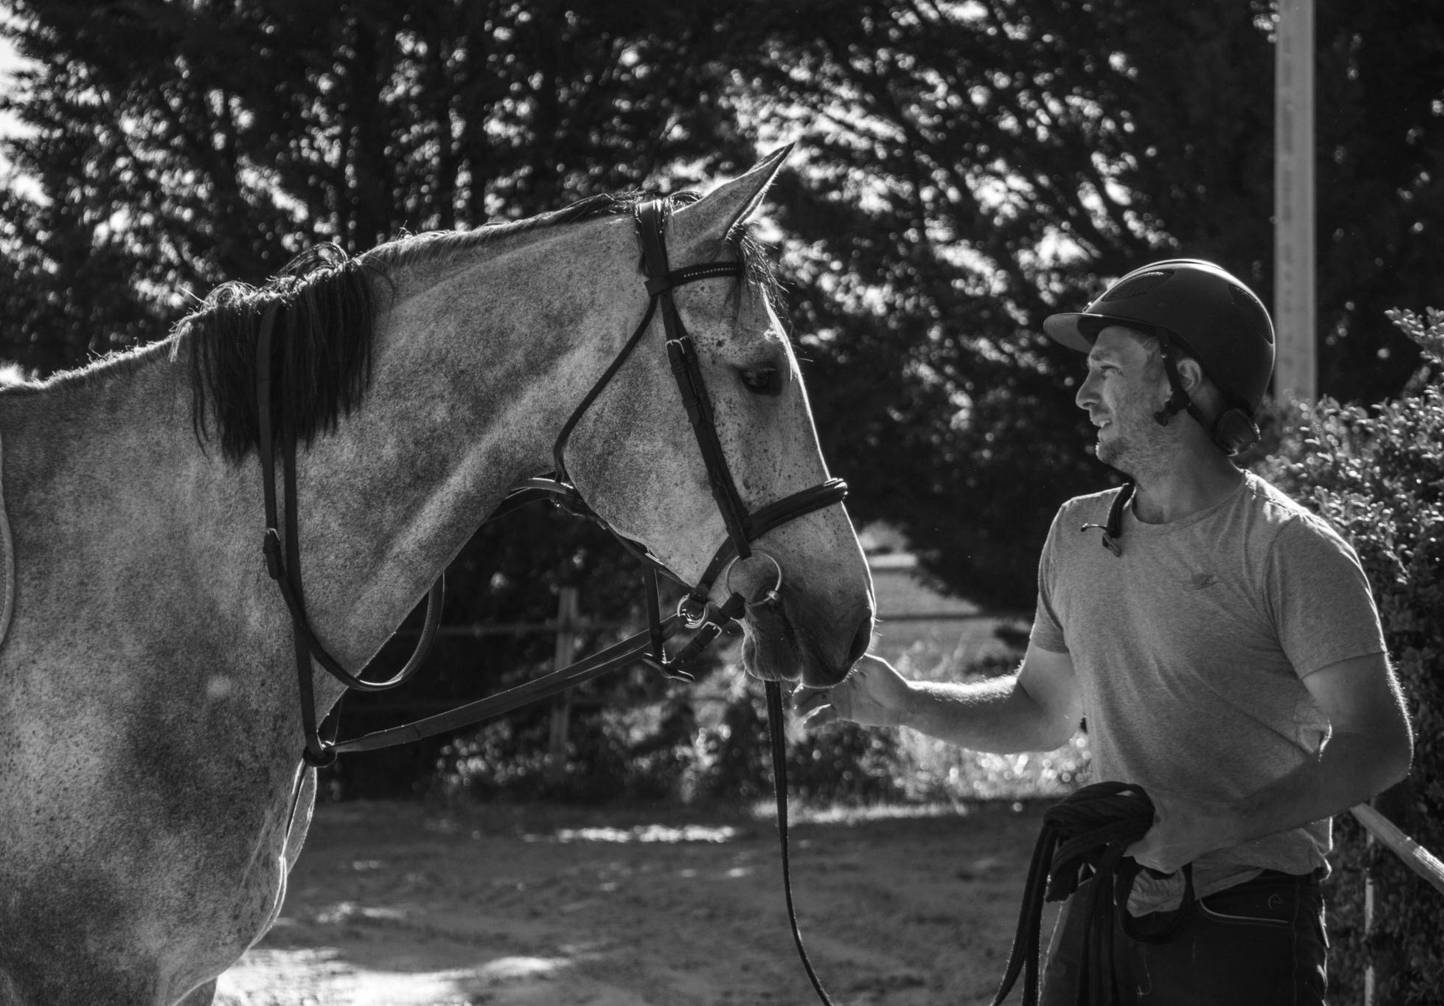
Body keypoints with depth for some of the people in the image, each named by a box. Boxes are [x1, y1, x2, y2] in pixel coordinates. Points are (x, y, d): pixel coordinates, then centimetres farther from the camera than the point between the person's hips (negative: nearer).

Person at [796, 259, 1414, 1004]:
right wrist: (907, 706, 6)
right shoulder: (1077, 534, 10)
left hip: (1245, 926, -6)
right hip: (1103, 908, 6)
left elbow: (1379, 747, -17)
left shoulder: (1289, 551, -11)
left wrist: (1213, 827, -26)